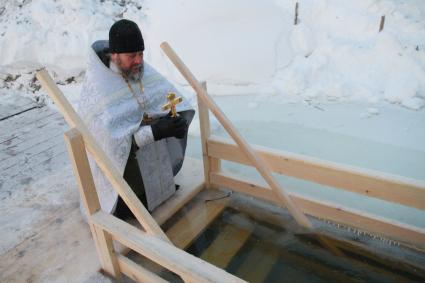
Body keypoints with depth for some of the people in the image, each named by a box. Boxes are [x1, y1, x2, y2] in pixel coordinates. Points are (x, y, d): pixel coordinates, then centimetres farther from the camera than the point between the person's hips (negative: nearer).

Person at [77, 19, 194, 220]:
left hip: (154, 157, 6)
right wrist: (154, 131, -42)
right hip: (121, 164, -5)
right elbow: (112, 141, -32)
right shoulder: (96, 88, -25)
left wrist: (180, 120, -31)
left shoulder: (144, 71, -7)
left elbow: (172, 100, -8)